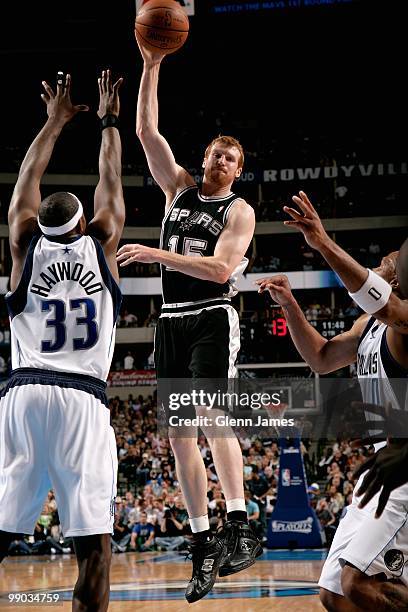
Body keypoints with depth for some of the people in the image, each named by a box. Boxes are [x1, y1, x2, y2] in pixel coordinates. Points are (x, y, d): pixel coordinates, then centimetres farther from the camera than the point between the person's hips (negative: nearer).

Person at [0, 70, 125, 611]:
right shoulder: (101, 243, 12)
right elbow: (110, 183, 27)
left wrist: (55, 122, 42)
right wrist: (109, 122, 40)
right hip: (83, 399, -2)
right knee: (93, 538, -3)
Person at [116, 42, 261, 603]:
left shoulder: (240, 210, 1)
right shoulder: (179, 187, 15)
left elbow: (220, 269, -14)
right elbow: (146, 130, 7)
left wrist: (155, 255, -18)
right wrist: (151, 67, 0)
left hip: (213, 319, -5)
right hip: (171, 321, 6)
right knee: (179, 433, 1)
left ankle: (240, 527, -24)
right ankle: (204, 547, 5)